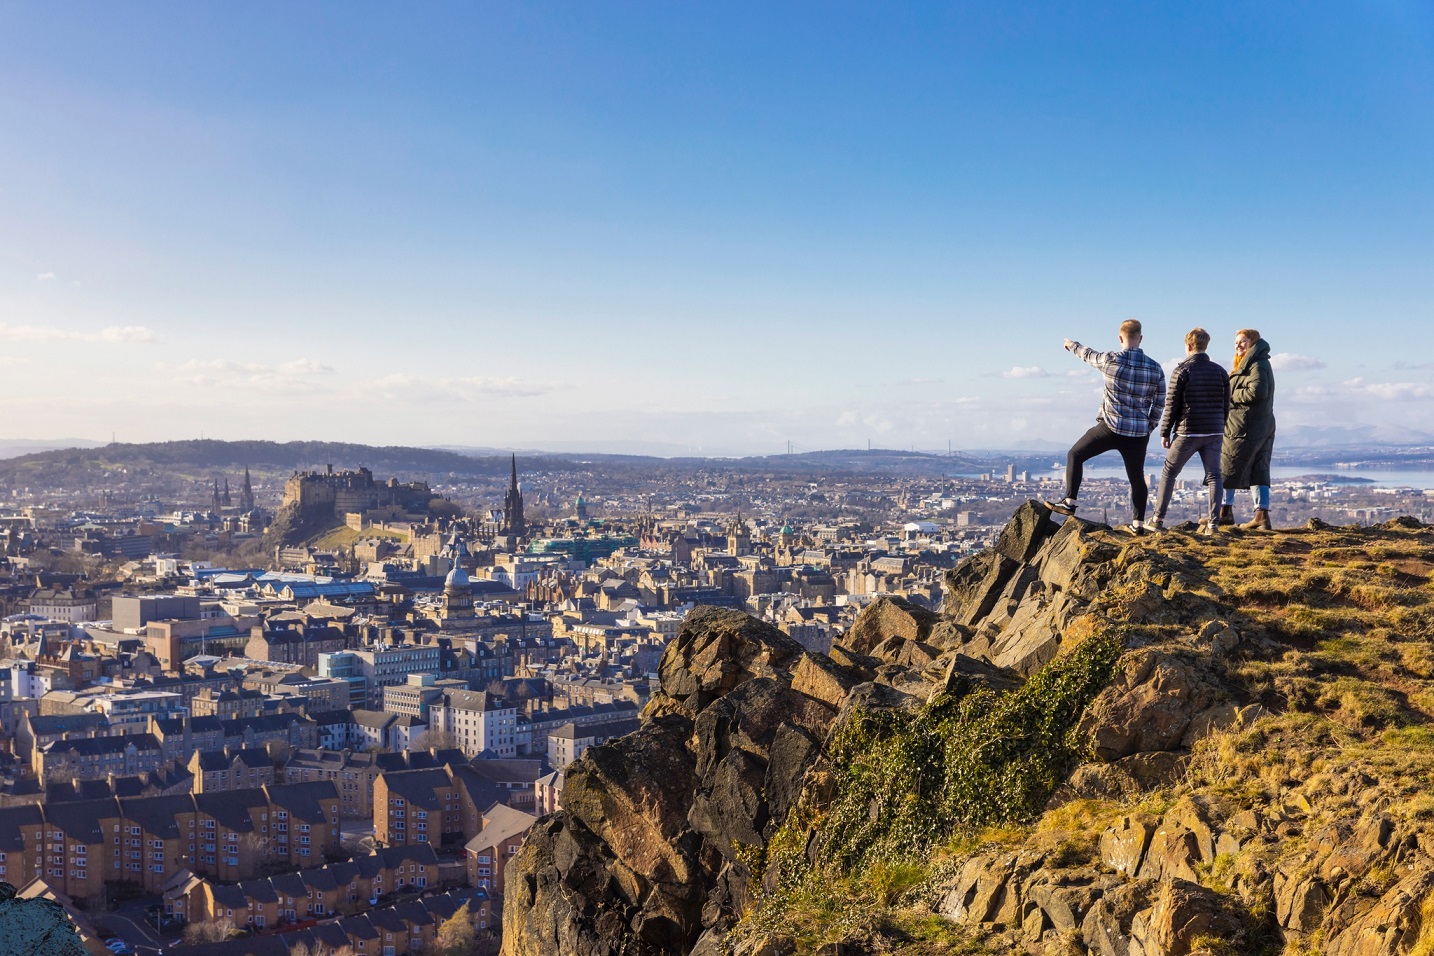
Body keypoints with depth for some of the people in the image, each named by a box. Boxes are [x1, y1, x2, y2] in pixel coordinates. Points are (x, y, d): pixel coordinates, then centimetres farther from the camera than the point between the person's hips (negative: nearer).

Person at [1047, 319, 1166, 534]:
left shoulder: (1111, 360, -9)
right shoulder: (1155, 369, 1)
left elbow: (1088, 355, 13)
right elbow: (1160, 404, 6)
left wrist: (1073, 345, 34)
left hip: (1111, 428, -3)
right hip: (1139, 433, 3)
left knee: (1075, 455, 13)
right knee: (1137, 477, 14)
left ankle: (1069, 502, 9)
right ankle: (1138, 523, 16)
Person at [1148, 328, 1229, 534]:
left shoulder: (1181, 371, -7)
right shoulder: (1220, 372, 6)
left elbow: (1172, 405, -7)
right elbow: (1225, 405, 10)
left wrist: (1165, 433, 2)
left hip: (1187, 433, -3)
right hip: (1213, 433, 3)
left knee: (1168, 473, 9)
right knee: (1214, 476, 5)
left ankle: (1158, 519, 9)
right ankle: (1213, 523, -3)